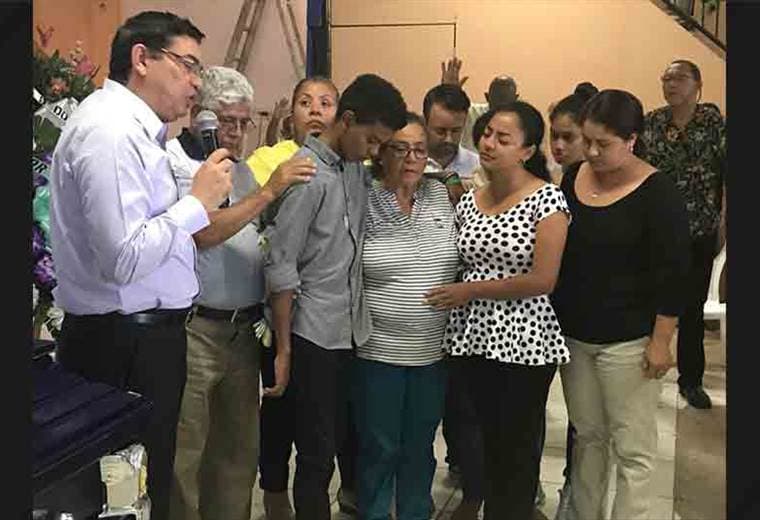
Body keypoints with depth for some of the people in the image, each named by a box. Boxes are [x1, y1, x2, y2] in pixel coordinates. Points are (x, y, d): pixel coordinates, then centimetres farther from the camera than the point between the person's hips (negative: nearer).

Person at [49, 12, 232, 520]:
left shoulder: (131, 126, 15)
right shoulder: (111, 131, -18)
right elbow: (124, 259, -26)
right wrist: (198, 201, -17)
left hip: (143, 334, 10)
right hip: (129, 344, -10)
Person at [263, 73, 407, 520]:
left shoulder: (358, 172, 9)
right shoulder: (306, 175, -13)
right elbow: (280, 268, -14)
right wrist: (284, 350, -13)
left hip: (352, 332, 7)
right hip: (314, 335, -7)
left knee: (339, 441, 16)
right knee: (317, 453, 3)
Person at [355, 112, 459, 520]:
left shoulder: (441, 195, 4)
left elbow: (458, 261, 12)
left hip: (434, 349, 4)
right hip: (378, 349, -3)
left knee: (421, 448, 17)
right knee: (379, 449, 9)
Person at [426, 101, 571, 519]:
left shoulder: (547, 199, -10)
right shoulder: (468, 201, 7)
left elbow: (543, 280, -16)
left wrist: (469, 291, -11)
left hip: (523, 342, -5)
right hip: (472, 337, 5)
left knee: (516, 451, 8)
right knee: (482, 440, 15)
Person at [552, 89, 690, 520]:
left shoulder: (656, 192, -12)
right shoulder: (572, 179, 4)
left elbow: (673, 271, -12)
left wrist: (661, 341, -14)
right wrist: (552, 320, 12)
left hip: (627, 340, -5)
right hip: (574, 333, 6)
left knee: (633, 447, 3)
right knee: (587, 435, 18)